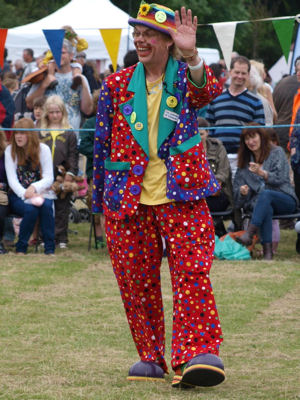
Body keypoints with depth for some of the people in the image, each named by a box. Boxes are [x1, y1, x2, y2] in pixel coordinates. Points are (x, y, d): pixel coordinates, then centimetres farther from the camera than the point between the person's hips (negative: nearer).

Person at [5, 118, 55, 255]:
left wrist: (34, 188, -26)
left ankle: (50, 247, -24)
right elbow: (12, 179, -8)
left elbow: (49, 178, -5)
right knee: (30, 209, -33)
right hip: (18, 195, -1)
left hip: (40, 192, 1)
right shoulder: (10, 151, 0)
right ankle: (21, 247, -15)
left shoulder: (43, 149, 0)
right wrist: (26, 194, -26)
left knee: (46, 206, -33)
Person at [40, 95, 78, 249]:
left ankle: (61, 237, 6)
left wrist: (70, 173, -7)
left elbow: (73, 155, 2)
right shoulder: (41, 132, 9)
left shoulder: (69, 133, 5)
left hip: (63, 177, -2)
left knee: (62, 208, 2)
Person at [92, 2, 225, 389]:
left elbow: (207, 92, -24)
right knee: (136, 282, 5)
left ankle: (196, 356, -19)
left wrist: (192, 57, -45)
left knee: (192, 272, -14)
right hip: (128, 199, 3)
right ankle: (150, 357, 17)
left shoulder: (185, 77, 1)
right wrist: (102, 202, 12)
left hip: (180, 196, -3)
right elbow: (103, 143, 12)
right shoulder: (117, 85, 8)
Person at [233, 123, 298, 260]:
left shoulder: (277, 152, 5)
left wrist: (262, 173, -25)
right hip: (258, 201, 2)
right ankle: (267, 250, -47)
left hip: (285, 200, -2)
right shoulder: (244, 161, 19)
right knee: (266, 209, -36)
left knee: (265, 194, -38)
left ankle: (250, 233, -51)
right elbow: (237, 185, 16)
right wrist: (242, 191, -8)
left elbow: (281, 178, -9)